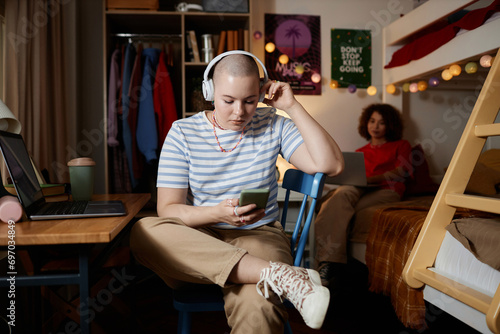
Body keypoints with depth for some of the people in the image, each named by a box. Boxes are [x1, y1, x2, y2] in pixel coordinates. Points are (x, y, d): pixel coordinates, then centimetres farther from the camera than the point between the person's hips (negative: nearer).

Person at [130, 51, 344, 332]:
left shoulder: (273, 125, 4)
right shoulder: (183, 133, 2)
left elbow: (331, 165, -8)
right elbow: (167, 209, -4)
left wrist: (293, 106, -8)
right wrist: (218, 214, -23)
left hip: (259, 235, -3)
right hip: (197, 240, 4)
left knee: (256, 308, -39)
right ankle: (278, 275, -34)